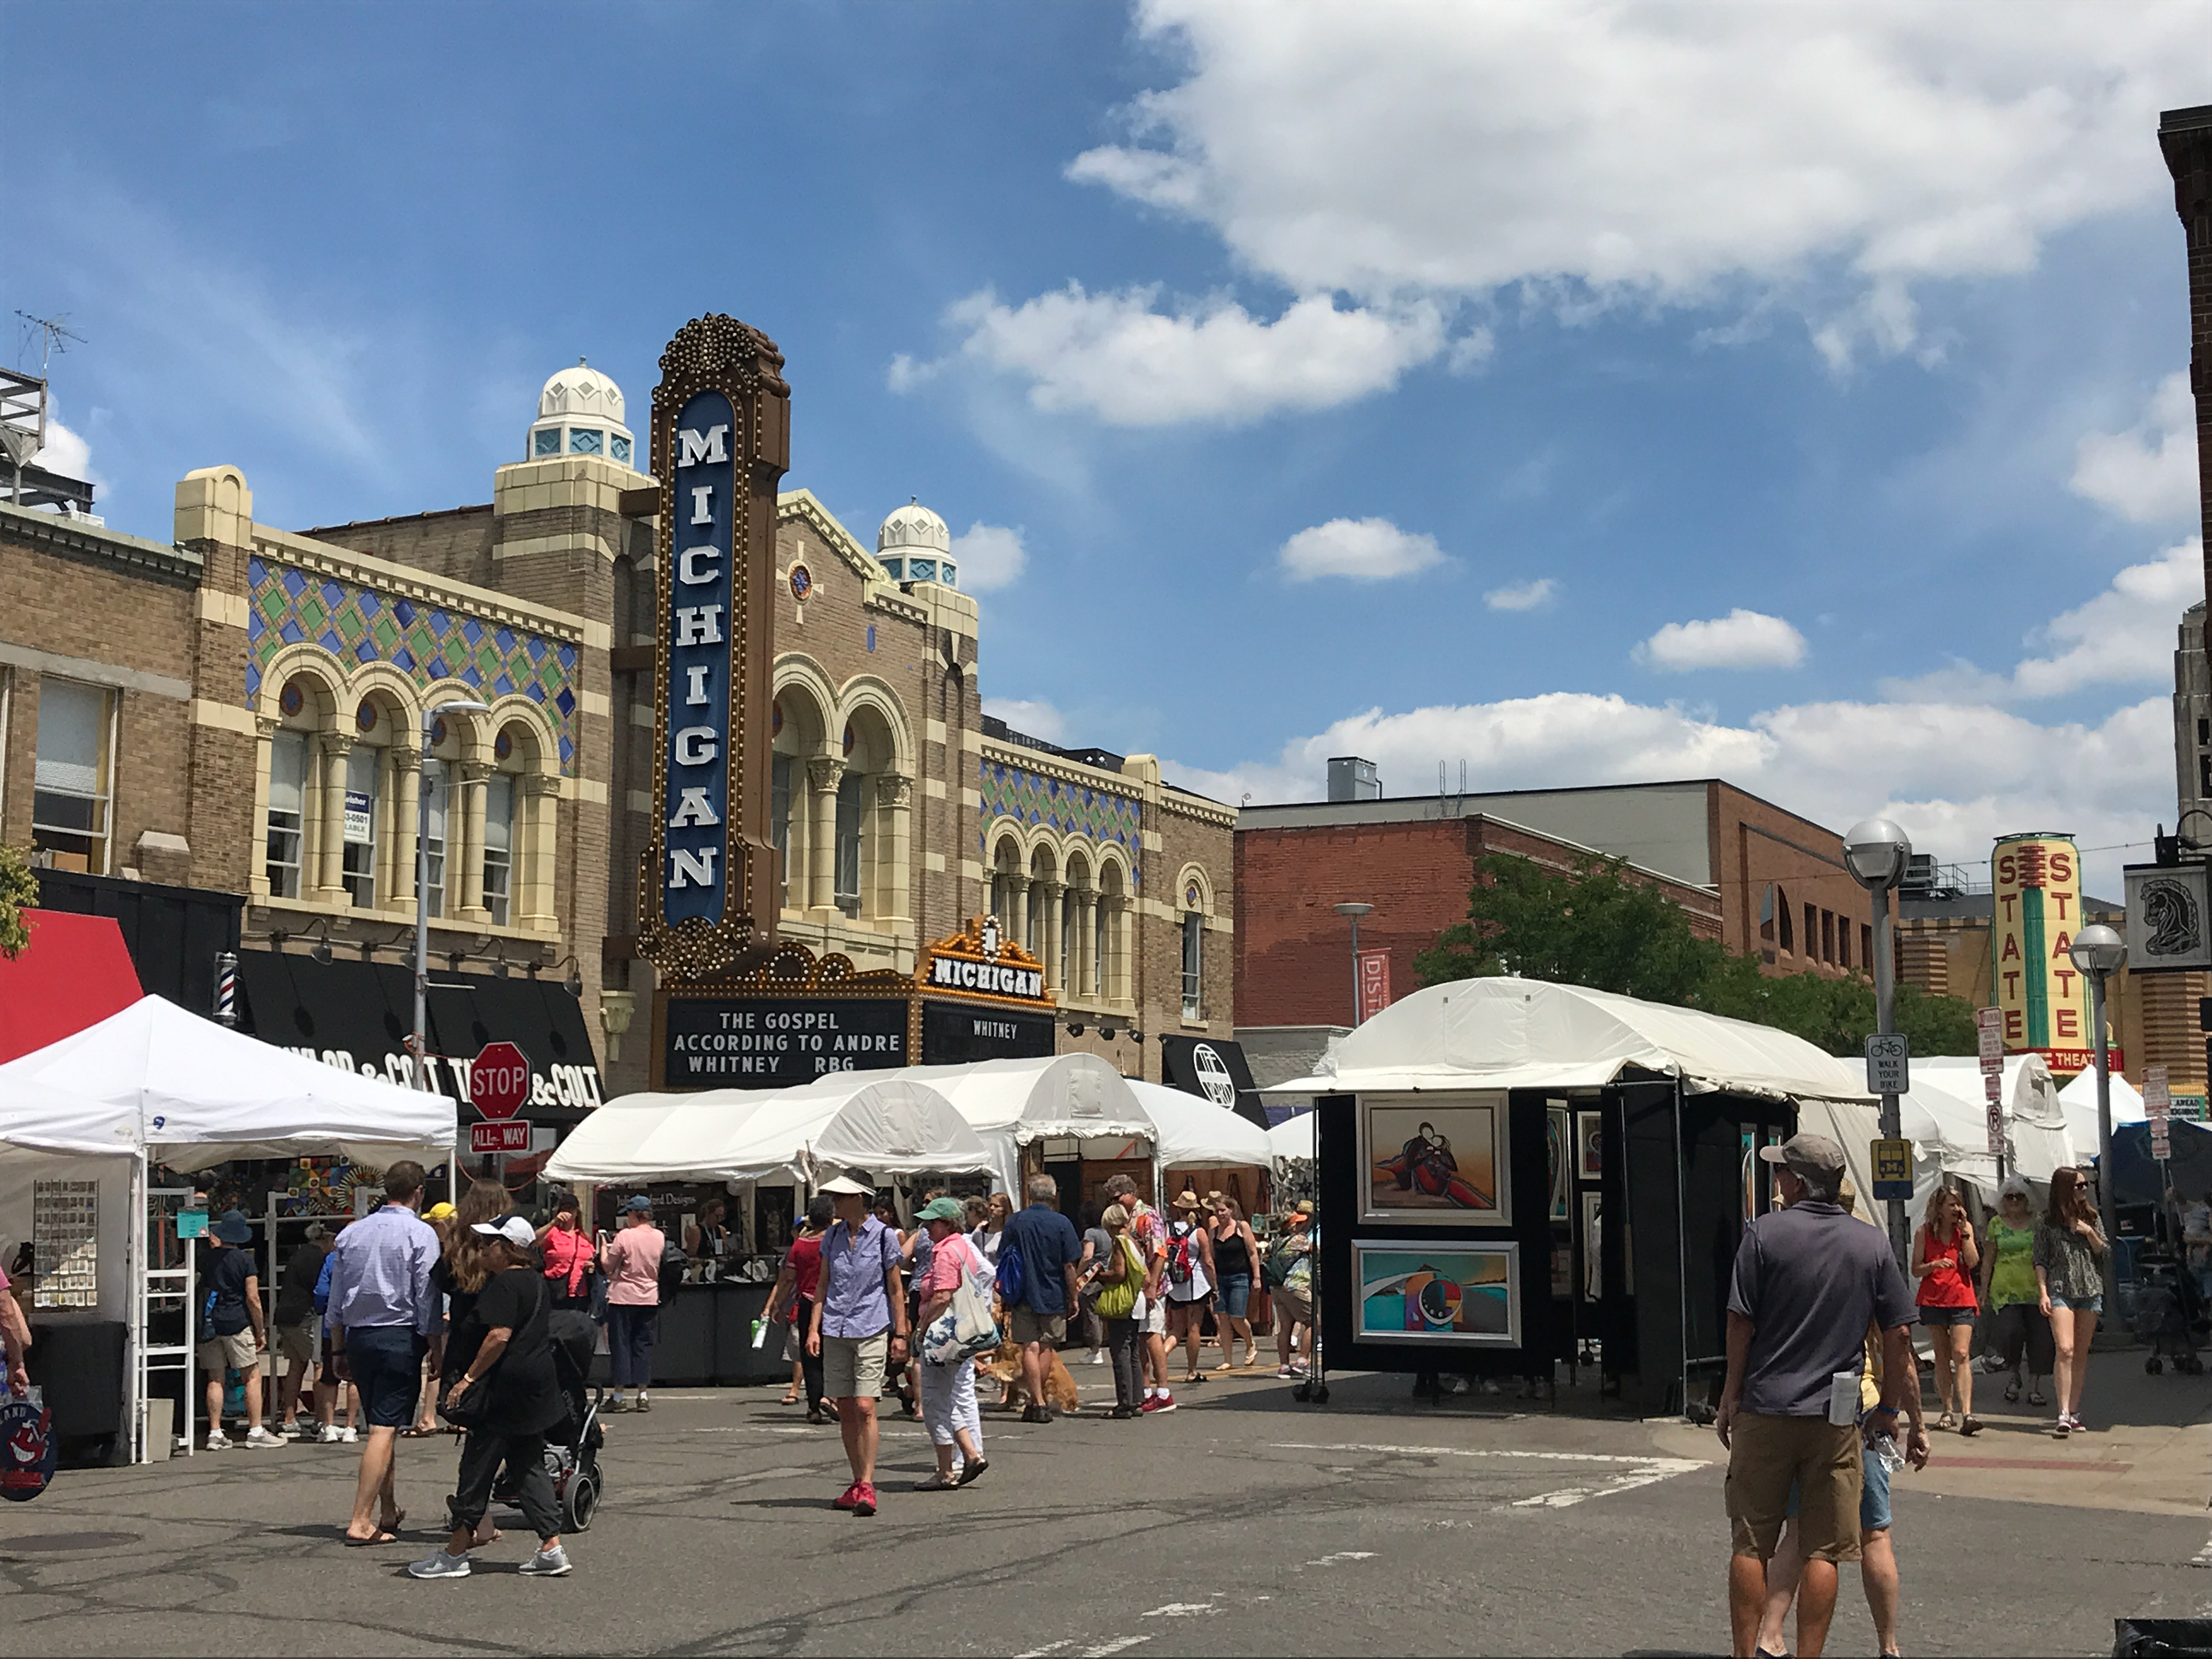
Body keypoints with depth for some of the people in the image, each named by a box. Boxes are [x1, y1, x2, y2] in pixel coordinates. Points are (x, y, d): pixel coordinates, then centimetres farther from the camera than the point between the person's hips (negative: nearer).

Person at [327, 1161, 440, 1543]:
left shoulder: (351, 1233, 11)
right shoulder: (421, 1234, -6)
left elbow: (336, 1297, 15)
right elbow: (427, 1297, -8)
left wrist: (338, 1346, 23)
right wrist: (436, 1349, -2)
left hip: (358, 1337, 6)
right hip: (400, 1336, -6)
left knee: (382, 1425, 18)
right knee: (385, 1429, -7)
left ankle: (388, 1511, 29)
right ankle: (361, 1522, -13)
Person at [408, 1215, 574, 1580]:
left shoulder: (504, 1284, -15)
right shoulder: (538, 1281, 14)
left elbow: (500, 1336, -24)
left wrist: (468, 1378, -19)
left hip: (505, 1386, -9)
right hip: (537, 1384, 10)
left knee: (478, 1466, -1)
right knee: (528, 1464, 11)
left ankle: (455, 1553, 6)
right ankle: (551, 1549, 6)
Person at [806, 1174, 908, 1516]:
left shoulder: (884, 1236, -2)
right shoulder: (833, 1236, 10)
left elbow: (896, 1290, 2)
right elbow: (823, 1285, 14)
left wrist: (900, 1334, -1)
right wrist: (814, 1328, 6)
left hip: (872, 1330, -5)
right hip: (835, 1332, 5)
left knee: (865, 1407, -13)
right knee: (845, 1410, 6)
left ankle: (867, 1486, -12)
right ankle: (857, 1484, 15)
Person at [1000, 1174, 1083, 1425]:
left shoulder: (1015, 1223, -1)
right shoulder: (1062, 1223, -7)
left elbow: (1003, 1262, 4)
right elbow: (1069, 1266, -6)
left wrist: (1007, 1298, 13)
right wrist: (1073, 1298, 3)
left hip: (1024, 1295, 1)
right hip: (1053, 1296, -1)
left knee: (1030, 1348, 0)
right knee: (1047, 1349, 10)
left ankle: (1038, 1403, -4)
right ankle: (1037, 1401, 13)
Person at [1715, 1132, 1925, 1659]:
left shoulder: (1764, 1233, -5)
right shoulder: (1872, 1244, 3)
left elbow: (1741, 1323, -3)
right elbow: (1898, 1336, 3)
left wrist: (1731, 1395, 9)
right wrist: (1891, 1409, 11)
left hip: (1764, 1411, -1)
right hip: (1836, 1418, 1)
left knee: (1751, 1545, 8)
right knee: (1822, 1551, 5)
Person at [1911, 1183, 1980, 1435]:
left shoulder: (1965, 1228, 6)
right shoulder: (1924, 1232, 3)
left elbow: (1973, 1262, -6)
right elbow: (1916, 1270, 2)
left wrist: (1965, 1232, -10)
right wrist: (1934, 1265, -16)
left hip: (1961, 1300, -1)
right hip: (1933, 1299, 1)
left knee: (1961, 1354, -13)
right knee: (1942, 1357, 6)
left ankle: (1966, 1414, -20)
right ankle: (1948, 1411, 15)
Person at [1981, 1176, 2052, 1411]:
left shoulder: (2038, 1221, 6)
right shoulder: (1996, 1224, 7)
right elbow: (1988, 1259, 9)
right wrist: (1984, 1290, 6)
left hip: (2035, 1288, 1)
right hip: (2005, 1290, -1)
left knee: (2038, 1338, -2)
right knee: (2010, 1332, -15)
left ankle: (2035, 1388, 9)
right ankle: (2015, 1376, 12)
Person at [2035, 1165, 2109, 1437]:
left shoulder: (2091, 1216, 12)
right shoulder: (2048, 1220, 1)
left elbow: (2103, 1252, 12)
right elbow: (2041, 1260, 0)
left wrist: (2089, 1233, -5)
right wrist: (2043, 1292, -9)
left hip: (2090, 1290, 4)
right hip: (2060, 1290, -4)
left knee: (2081, 1354, 6)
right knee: (2065, 1350, -16)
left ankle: (2075, 1412, 14)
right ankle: (2064, 1415, -19)